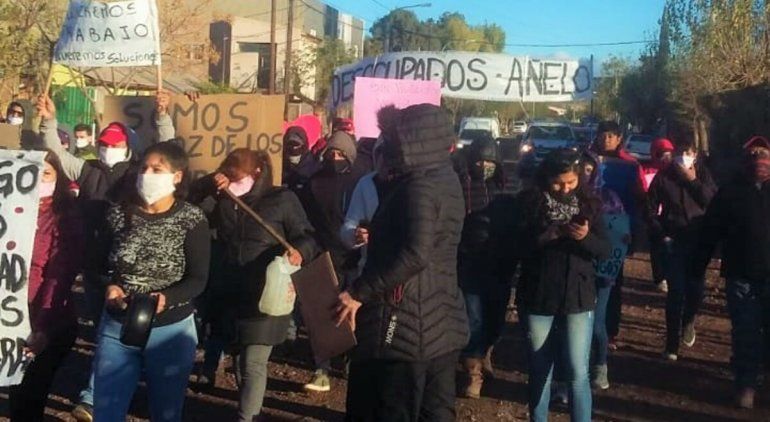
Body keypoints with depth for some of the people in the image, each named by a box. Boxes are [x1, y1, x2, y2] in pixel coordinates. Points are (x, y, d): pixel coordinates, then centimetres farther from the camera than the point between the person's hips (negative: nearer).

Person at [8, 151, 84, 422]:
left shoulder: (65, 218, -5)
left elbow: (60, 277, -12)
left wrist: (43, 328, -22)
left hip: (50, 325, -3)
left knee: (29, 397, 3)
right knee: (17, 394, 11)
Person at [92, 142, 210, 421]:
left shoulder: (192, 220, -9)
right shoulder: (119, 214, -1)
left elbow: (198, 280, -11)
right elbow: (99, 263, 7)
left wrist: (166, 299, -29)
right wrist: (109, 287, -14)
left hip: (172, 330, -2)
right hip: (117, 326, 2)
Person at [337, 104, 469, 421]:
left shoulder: (418, 187, -17)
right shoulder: (446, 181, 12)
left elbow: (415, 254, -29)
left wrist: (359, 292, -24)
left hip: (405, 326, -9)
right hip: (442, 324, 9)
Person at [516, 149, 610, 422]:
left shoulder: (589, 204, 1)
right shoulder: (530, 202, -4)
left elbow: (605, 250, -1)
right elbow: (517, 246, -10)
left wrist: (586, 237, -21)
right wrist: (547, 236, -25)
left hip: (578, 298, 0)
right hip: (537, 298, 0)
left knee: (578, 372, -3)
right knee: (539, 370, 12)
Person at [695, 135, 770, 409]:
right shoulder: (730, 192, 3)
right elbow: (710, 232, 1)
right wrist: (698, 268, -2)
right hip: (742, 276, -1)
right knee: (745, 334, 4)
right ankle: (746, 384, 15)